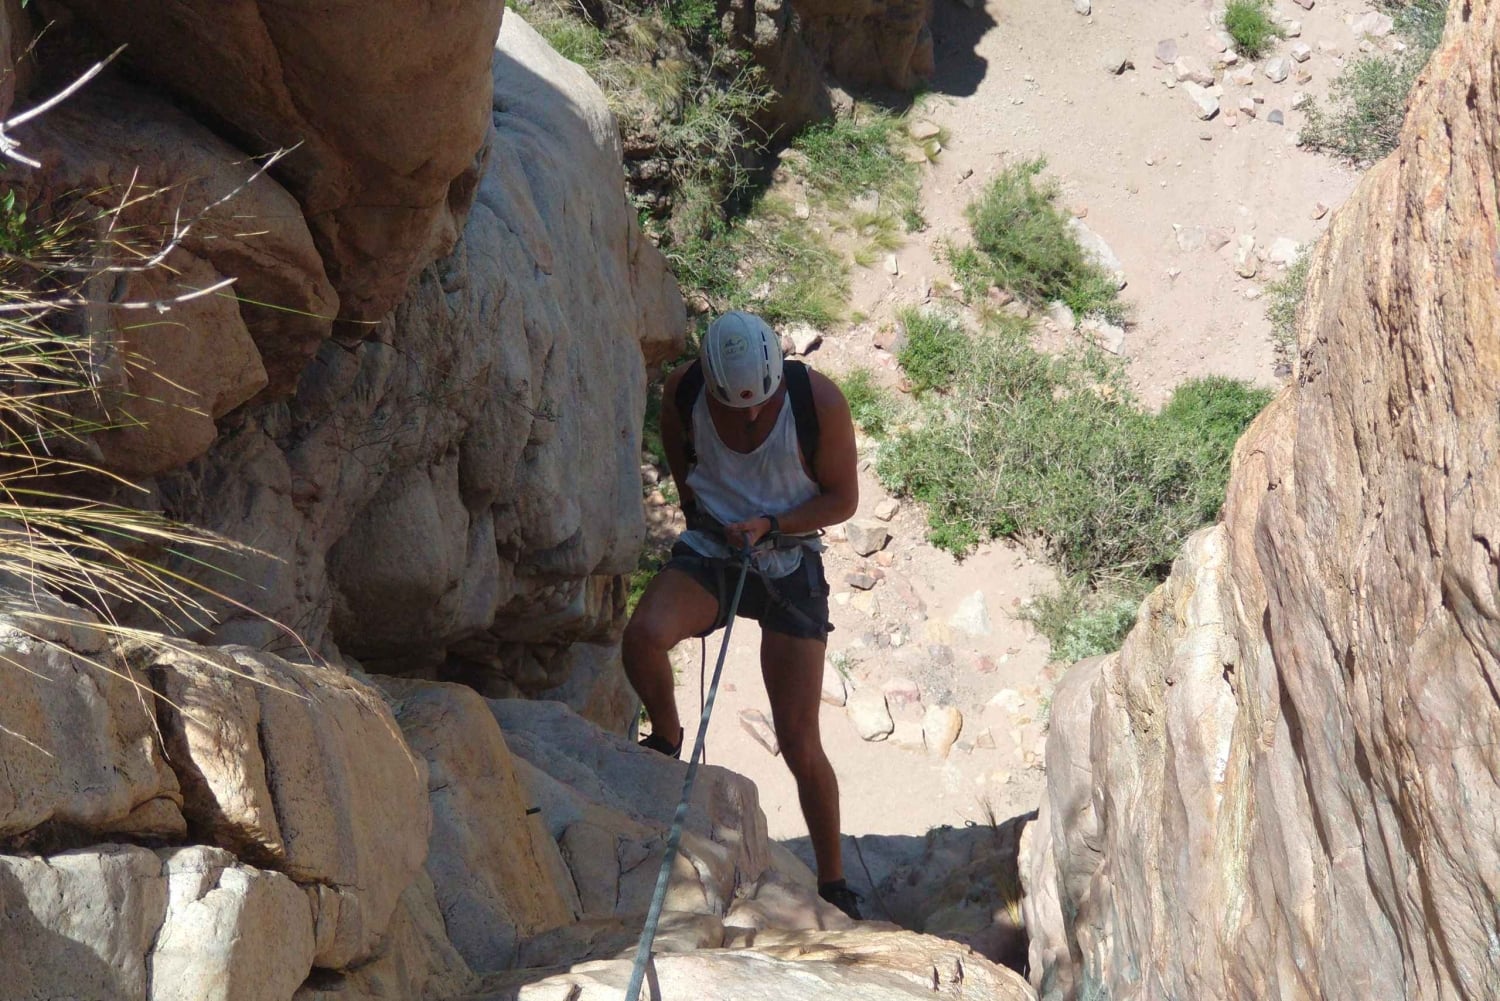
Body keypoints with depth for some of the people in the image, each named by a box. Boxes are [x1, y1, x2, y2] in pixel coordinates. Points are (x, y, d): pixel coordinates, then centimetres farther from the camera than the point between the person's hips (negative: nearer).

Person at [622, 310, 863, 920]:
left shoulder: (819, 401, -17)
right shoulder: (682, 393, -10)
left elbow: (843, 499, -7)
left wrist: (769, 526, -19)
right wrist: (703, 516, 11)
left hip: (790, 563, -2)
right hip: (709, 549, 2)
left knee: (799, 741, -4)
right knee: (643, 636, -31)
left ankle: (833, 883, 15)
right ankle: (666, 739, 1)